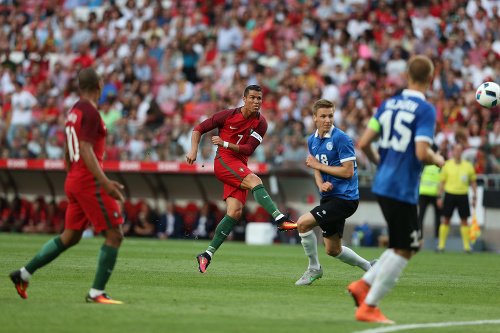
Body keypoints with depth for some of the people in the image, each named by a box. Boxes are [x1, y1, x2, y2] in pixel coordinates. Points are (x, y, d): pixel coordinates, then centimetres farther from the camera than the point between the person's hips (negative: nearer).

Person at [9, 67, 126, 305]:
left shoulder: (73, 112, 16)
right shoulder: (90, 112, -13)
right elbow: (86, 151, -21)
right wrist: (104, 182, -27)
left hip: (74, 181, 10)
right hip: (89, 181, -10)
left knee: (69, 237, 16)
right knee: (114, 235, -5)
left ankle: (24, 274, 16)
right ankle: (97, 292, -7)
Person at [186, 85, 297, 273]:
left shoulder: (260, 124, 3)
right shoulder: (229, 115, -4)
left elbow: (248, 149, -6)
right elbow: (199, 129, 3)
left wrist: (225, 144, -18)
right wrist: (194, 150, -11)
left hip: (240, 168, 5)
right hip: (224, 161, -4)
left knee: (235, 212, -9)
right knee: (255, 181, -29)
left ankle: (207, 254, -4)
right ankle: (280, 219, -42)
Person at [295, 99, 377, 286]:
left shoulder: (341, 139, -15)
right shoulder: (312, 140, 10)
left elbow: (348, 172, -19)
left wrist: (319, 165, -14)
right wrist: (320, 184, -5)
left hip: (344, 198, -8)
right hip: (329, 198, 8)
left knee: (303, 223, -20)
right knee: (333, 250, 13)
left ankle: (314, 268, -2)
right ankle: (369, 267, 34)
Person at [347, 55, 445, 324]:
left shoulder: (388, 104, 9)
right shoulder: (425, 110, -12)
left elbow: (364, 143, 6)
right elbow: (422, 153, -22)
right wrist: (438, 160, -1)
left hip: (382, 184, 8)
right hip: (402, 189, -8)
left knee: (414, 242, 19)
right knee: (403, 250, 3)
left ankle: (363, 284, 11)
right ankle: (368, 307, 3)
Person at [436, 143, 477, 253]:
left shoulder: (468, 165, 6)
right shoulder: (447, 165, 3)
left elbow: (473, 182, 12)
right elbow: (442, 182, 6)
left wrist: (474, 197, 7)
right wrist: (439, 197, 1)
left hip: (463, 195, 1)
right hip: (450, 194, -1)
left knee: (464, 220, 2)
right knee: (446, 219, -1)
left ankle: (467, 246, 6)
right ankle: (441, 245, 4)